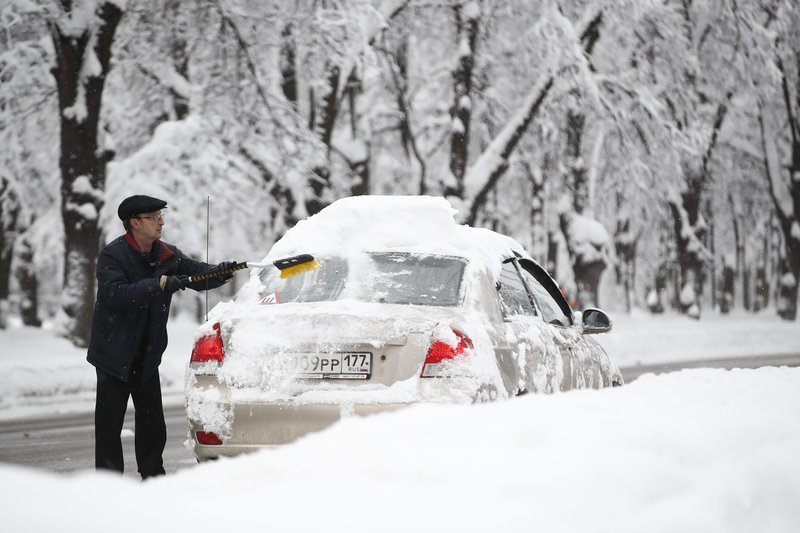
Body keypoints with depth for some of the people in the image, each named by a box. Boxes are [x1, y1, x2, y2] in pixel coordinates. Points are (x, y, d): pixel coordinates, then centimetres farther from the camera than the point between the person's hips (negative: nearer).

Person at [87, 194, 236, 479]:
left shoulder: (167, 255, 6)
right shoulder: (112, 256, -14)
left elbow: (196, 273, 3)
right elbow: (115, 294, -28)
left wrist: (218, 272, -20)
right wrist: (160, 285, -34)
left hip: (147, 355, 6)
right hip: (114, 355, -6)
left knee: (152, 422, 11)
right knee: (109, 421, -3)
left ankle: (153, 477, 20)